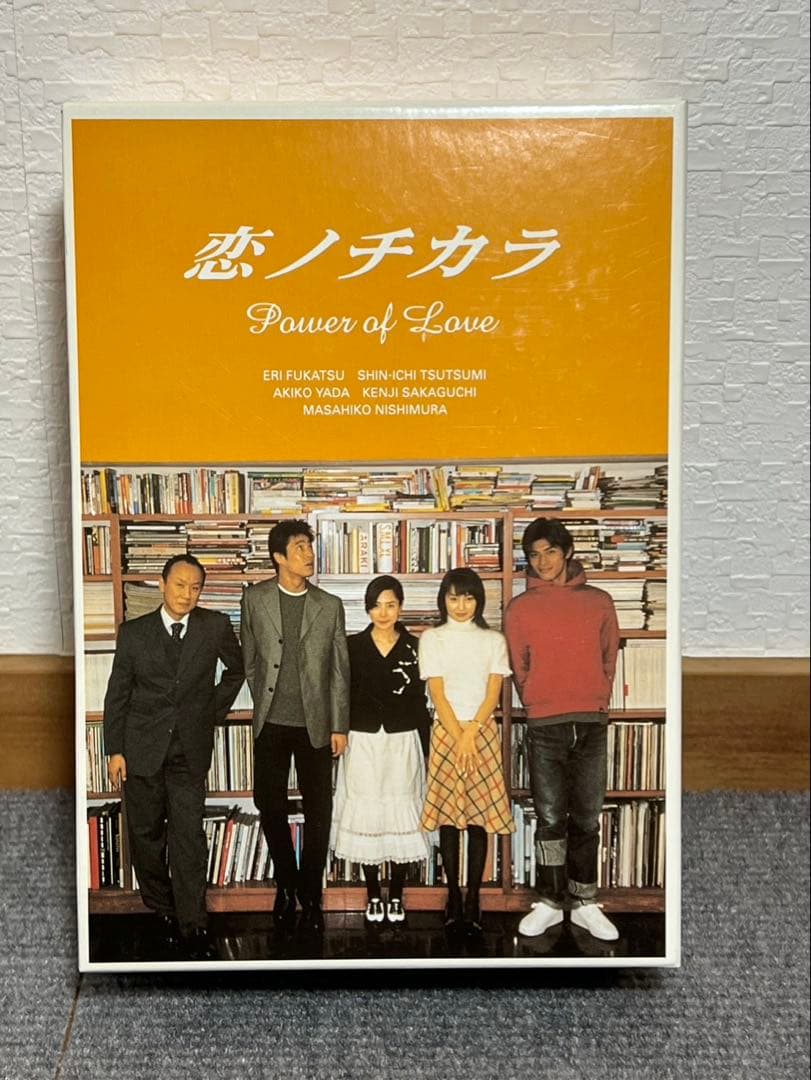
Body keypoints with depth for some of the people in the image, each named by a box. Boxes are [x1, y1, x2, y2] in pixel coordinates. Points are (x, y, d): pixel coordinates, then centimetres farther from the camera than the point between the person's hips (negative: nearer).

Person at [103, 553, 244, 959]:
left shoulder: (216, 626, -3)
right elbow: (117, 694, 2)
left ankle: (192, 925, 7)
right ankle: (162, 910, 30)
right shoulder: (133, 632, -2)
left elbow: (236, 670, 14)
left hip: (190, 748, -1)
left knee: (188, 836, -3)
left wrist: (215, 711, 6)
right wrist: (115, 750, -1)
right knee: (145, 834, 12)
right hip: (142, 747, 1)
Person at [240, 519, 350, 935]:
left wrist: (339, 726, -1)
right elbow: (249, 659, 9)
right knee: (270, 806, 10)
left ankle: (310, 896, 22)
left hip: (315, 724, -1)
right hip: (270, 724, 1)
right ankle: (286, 884, 31)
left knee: (317, 812, 5)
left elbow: (339, 670, 2)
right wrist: (264, 703, 7)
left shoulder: (329, 606, 0)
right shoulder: (255, 599, 1)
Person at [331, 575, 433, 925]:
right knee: (365, 816, 5)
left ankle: (396, 895, 19)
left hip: (403, 742, 0)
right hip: (363, 742, 0)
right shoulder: (353, 646, 1)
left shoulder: (413, 647, 1)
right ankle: (373, 895, 20)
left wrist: (427, 747, 0)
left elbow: (419, 701, 3)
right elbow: (343, 696, 2)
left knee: (401, 815, 5)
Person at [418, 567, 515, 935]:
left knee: (479, 816, 1)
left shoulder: (493, 641, 5)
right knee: (447, 816, 2)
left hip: (483, 732, 1)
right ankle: (453, 894, 15)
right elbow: (437, 693, -4)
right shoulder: (432, 639, 2)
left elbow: (493, 694, -1)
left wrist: (470, 735, -12)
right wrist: (458, 737, -12)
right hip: (445, 731, 0)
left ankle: (473, 896, 10)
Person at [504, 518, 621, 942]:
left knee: (586, 819, 8)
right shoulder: (519, 609, 3)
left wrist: (595, 702, 4)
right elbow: (519, 669, 6)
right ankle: (549, 903, 16)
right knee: (550, 819, 4)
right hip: (545, 727, -1)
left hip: (592, 724, 1)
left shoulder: (598, 602, 6)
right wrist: (540, 707, 4)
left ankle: (584, 903, 20)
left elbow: (609, 659, 9)